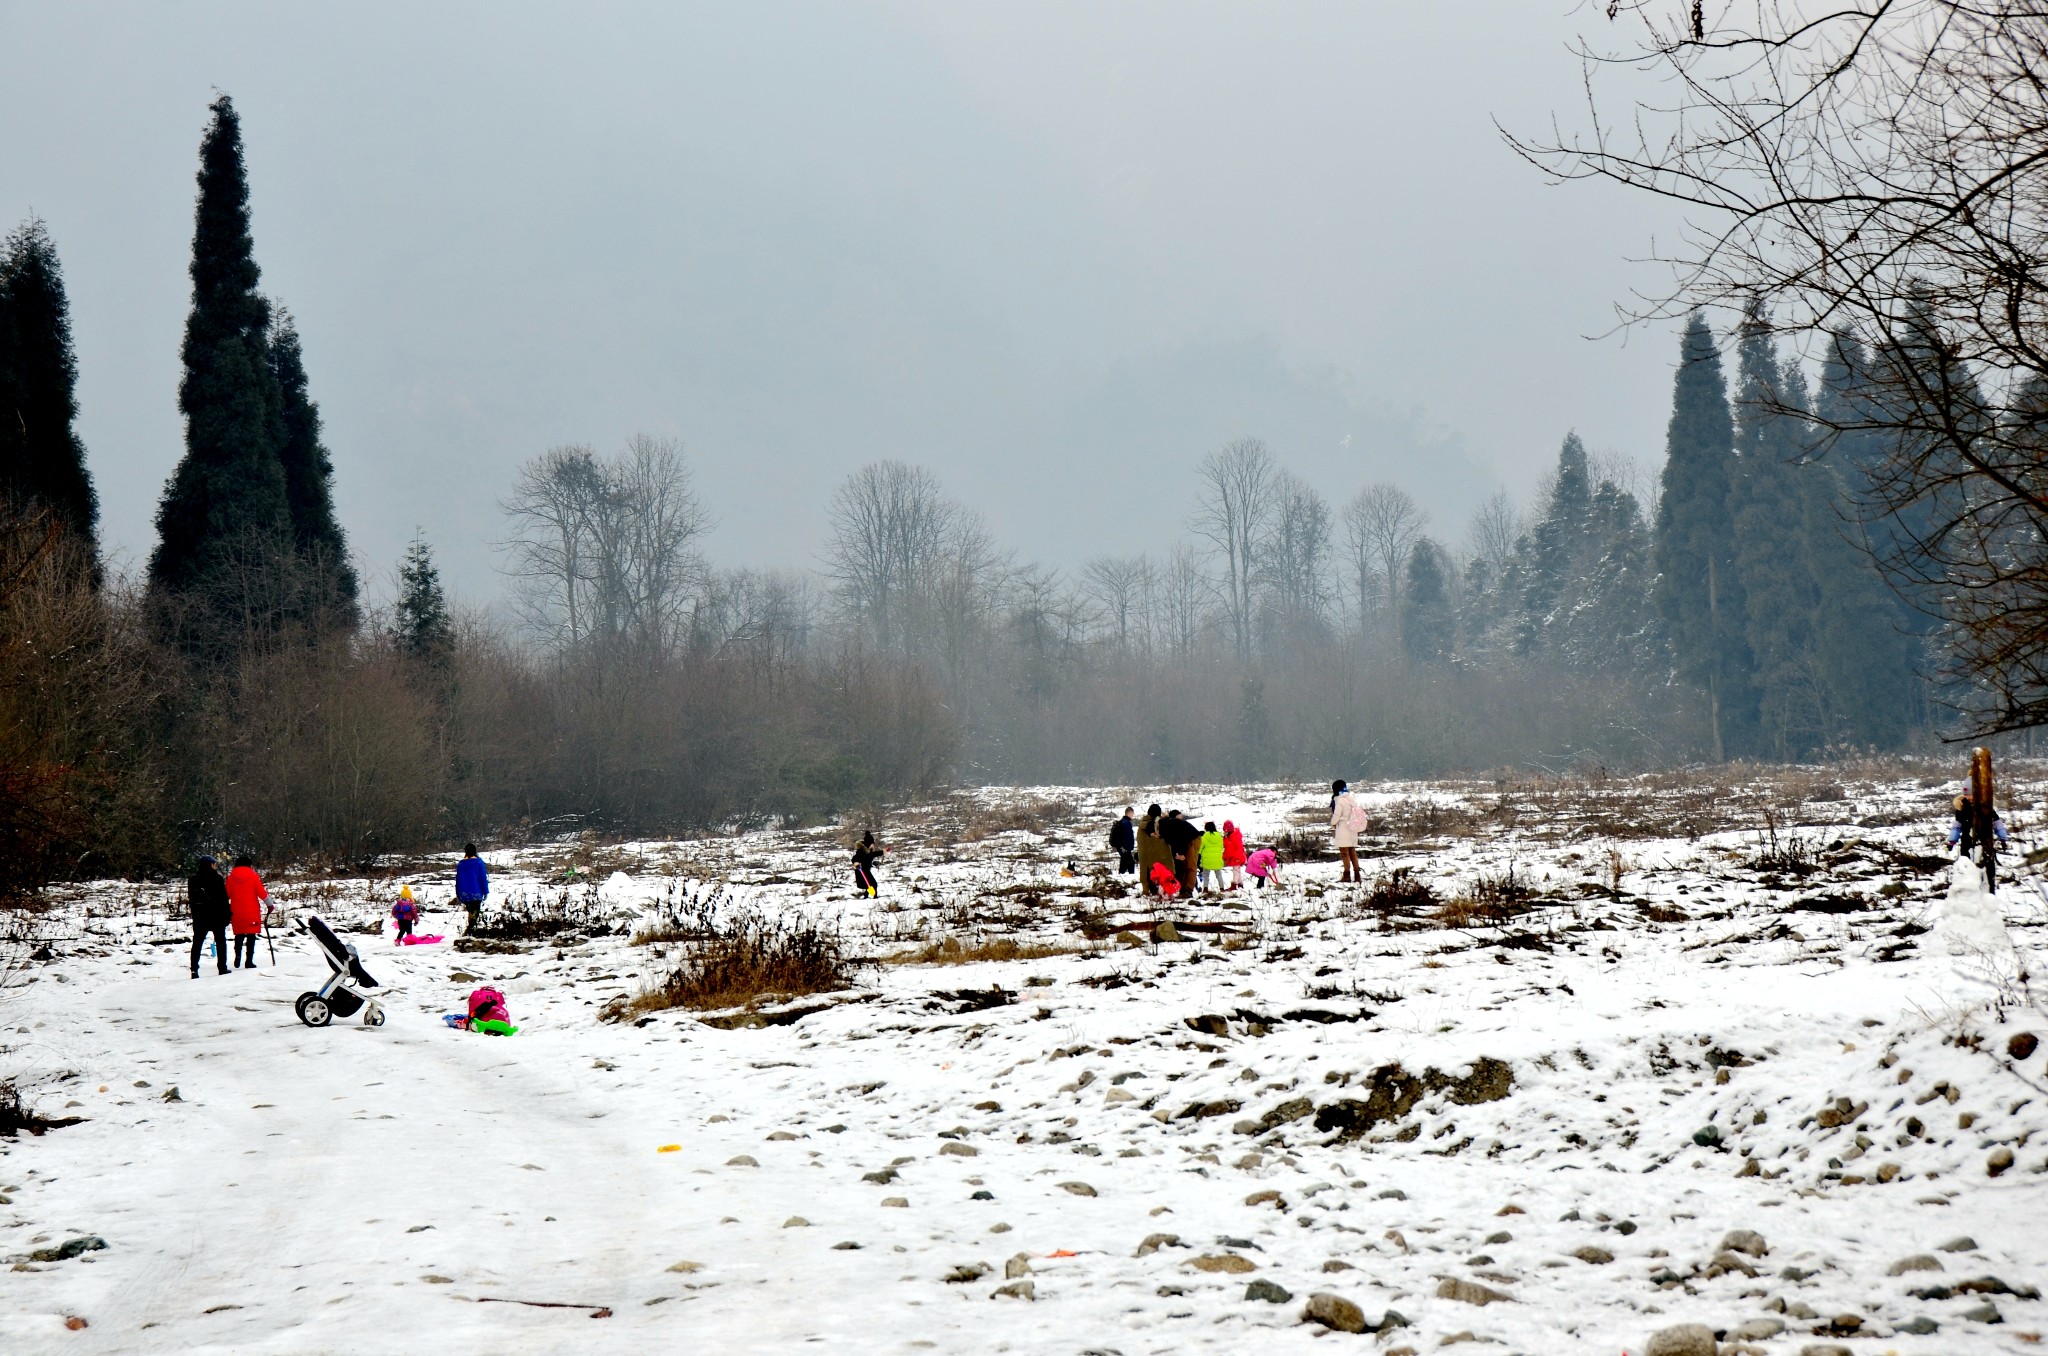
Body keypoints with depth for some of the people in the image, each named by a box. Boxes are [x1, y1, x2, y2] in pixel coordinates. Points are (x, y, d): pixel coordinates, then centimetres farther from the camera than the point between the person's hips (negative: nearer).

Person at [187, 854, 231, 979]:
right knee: (220, 941, 8)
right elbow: (224, 899, -10)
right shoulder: (216, 879, -10)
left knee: (197, 943, 4)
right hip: (217, 916, -3)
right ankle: (222, 968, 6)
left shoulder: (192, 881, 4)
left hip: (199, 917, 3)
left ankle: (194, 969, -4)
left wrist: (195, 916, 15)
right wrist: (226, 915, -3)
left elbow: (191, 899, 9)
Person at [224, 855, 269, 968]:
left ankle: (238, 955, -1)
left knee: (239, 935, 17)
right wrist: (269, 904, 10)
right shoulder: (253, 876, -4)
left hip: (236, 912, 3)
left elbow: (226, 894, 7)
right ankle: (249, 962, -5)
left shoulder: (231, 877, 4)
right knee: (251, 936, 0)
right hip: (252, 912, -3)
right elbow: (262, 893, -4)